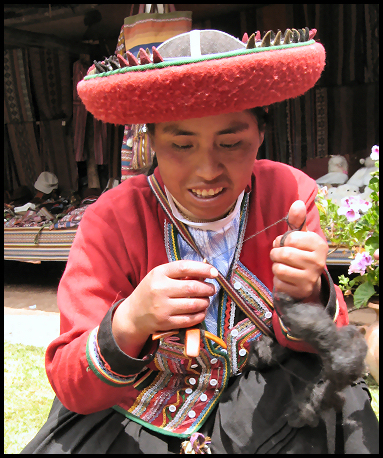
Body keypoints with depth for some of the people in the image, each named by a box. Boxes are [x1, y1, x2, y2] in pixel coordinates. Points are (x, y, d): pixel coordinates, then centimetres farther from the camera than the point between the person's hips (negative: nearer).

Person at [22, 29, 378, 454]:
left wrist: (308, 299, -31)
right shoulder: (113, 220, -18)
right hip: (139, 413, 0)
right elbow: (69, 386, -18)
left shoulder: (289, 194, -13)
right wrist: (127, 326, -39)